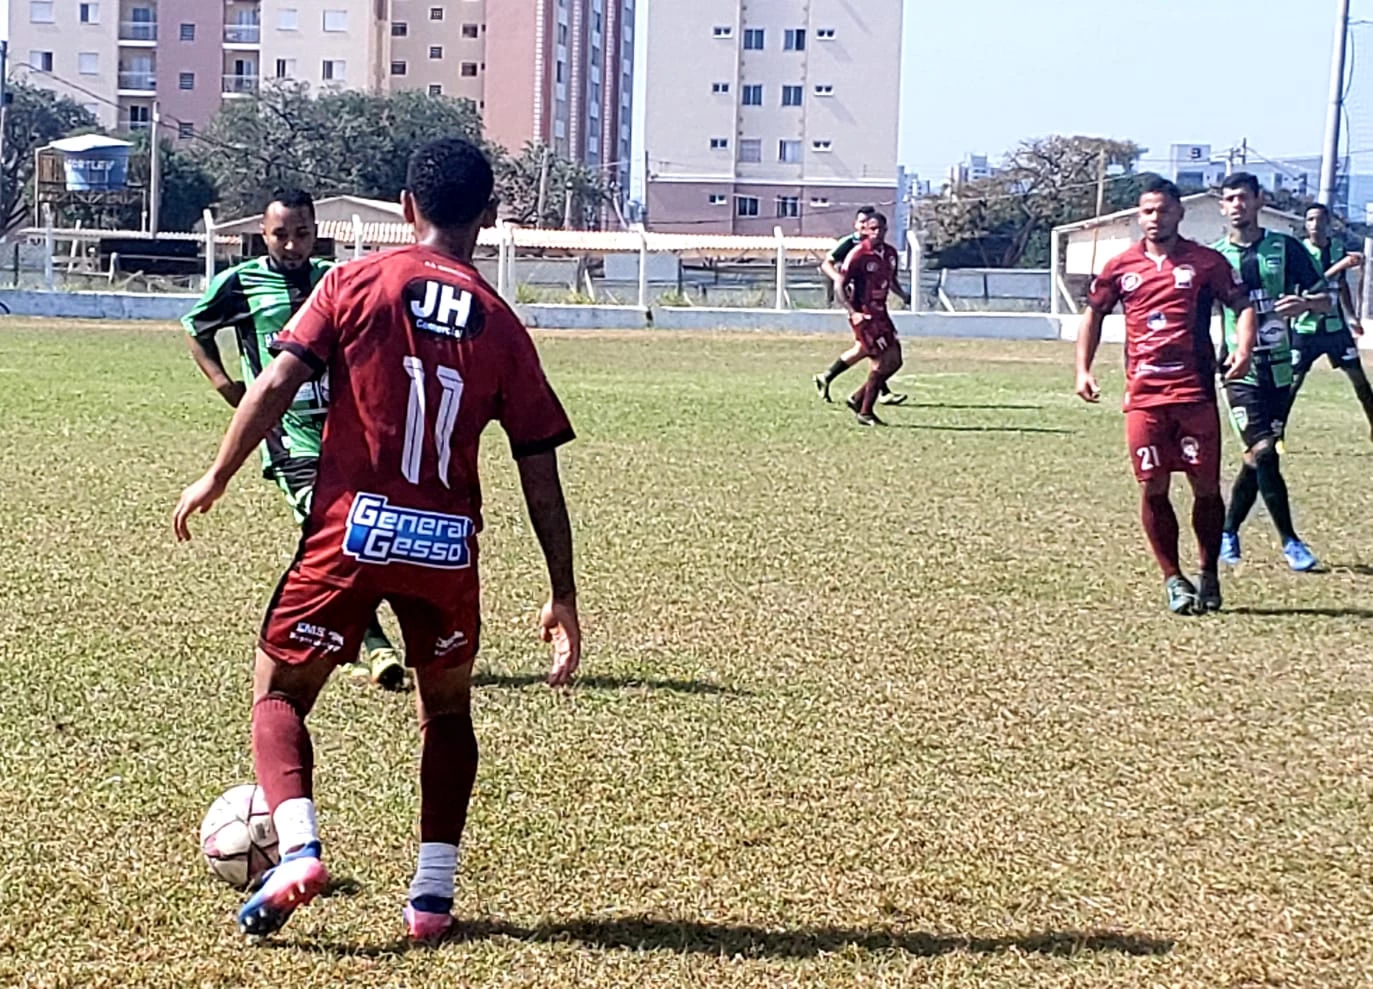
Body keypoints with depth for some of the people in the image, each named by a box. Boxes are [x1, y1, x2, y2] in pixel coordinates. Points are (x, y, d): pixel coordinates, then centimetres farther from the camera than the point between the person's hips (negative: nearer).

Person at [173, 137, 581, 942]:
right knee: (448, 709, 23)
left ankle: (299, 851, -10)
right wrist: (564, 597, 9)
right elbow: (542, 477, 4)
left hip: (352, 534, -2)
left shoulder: (355, 285, 1)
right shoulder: (502, 326, 5)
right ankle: (434, 893, 16)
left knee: (279, 696, 14)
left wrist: (216, 478, 5)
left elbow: (277, 384, -8)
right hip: (447, 546, 2)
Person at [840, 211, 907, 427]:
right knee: (881, 363, -9)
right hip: (863, 315, -8)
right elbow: (841, 286, -11)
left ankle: (858, 399, 20)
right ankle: (865, 413, 4)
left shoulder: (891, 253, 8)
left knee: (895, 361, 7)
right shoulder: (858, 255, -14)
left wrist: (904, 295, 5)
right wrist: (853, 312, -21)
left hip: (880, 312, 8)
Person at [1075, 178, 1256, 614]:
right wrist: (1083, 369, 9)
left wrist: (1243, 349, -12)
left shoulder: (1207, 262, 5)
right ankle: (1173, 580, 12)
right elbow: (1093, 313, 20)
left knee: (1206, 486, 2)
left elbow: (1242, 306, 7)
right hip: (1143, 394, 1)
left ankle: (1209, 574, 20)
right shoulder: (1121, 267, 10)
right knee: (1152, 488, 0)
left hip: (1196, 391, -1)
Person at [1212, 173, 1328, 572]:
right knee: (1263, 453, -14)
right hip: (1241, 370, -2)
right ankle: (1290, 541, -1)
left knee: (1258, 458, 5)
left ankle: (1228, 531, 23)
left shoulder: (1286, 248, 5)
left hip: (1280, 368, 2)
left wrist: (1304, 303, -17)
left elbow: (1325, 300, 5)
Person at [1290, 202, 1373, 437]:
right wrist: (1341, 265, -33)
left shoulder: (1339, 248, 4)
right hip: (1306, 327, -4)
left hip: (1335, 326, 4)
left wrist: (1352, 316, 16)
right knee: (1294, 381, -3)